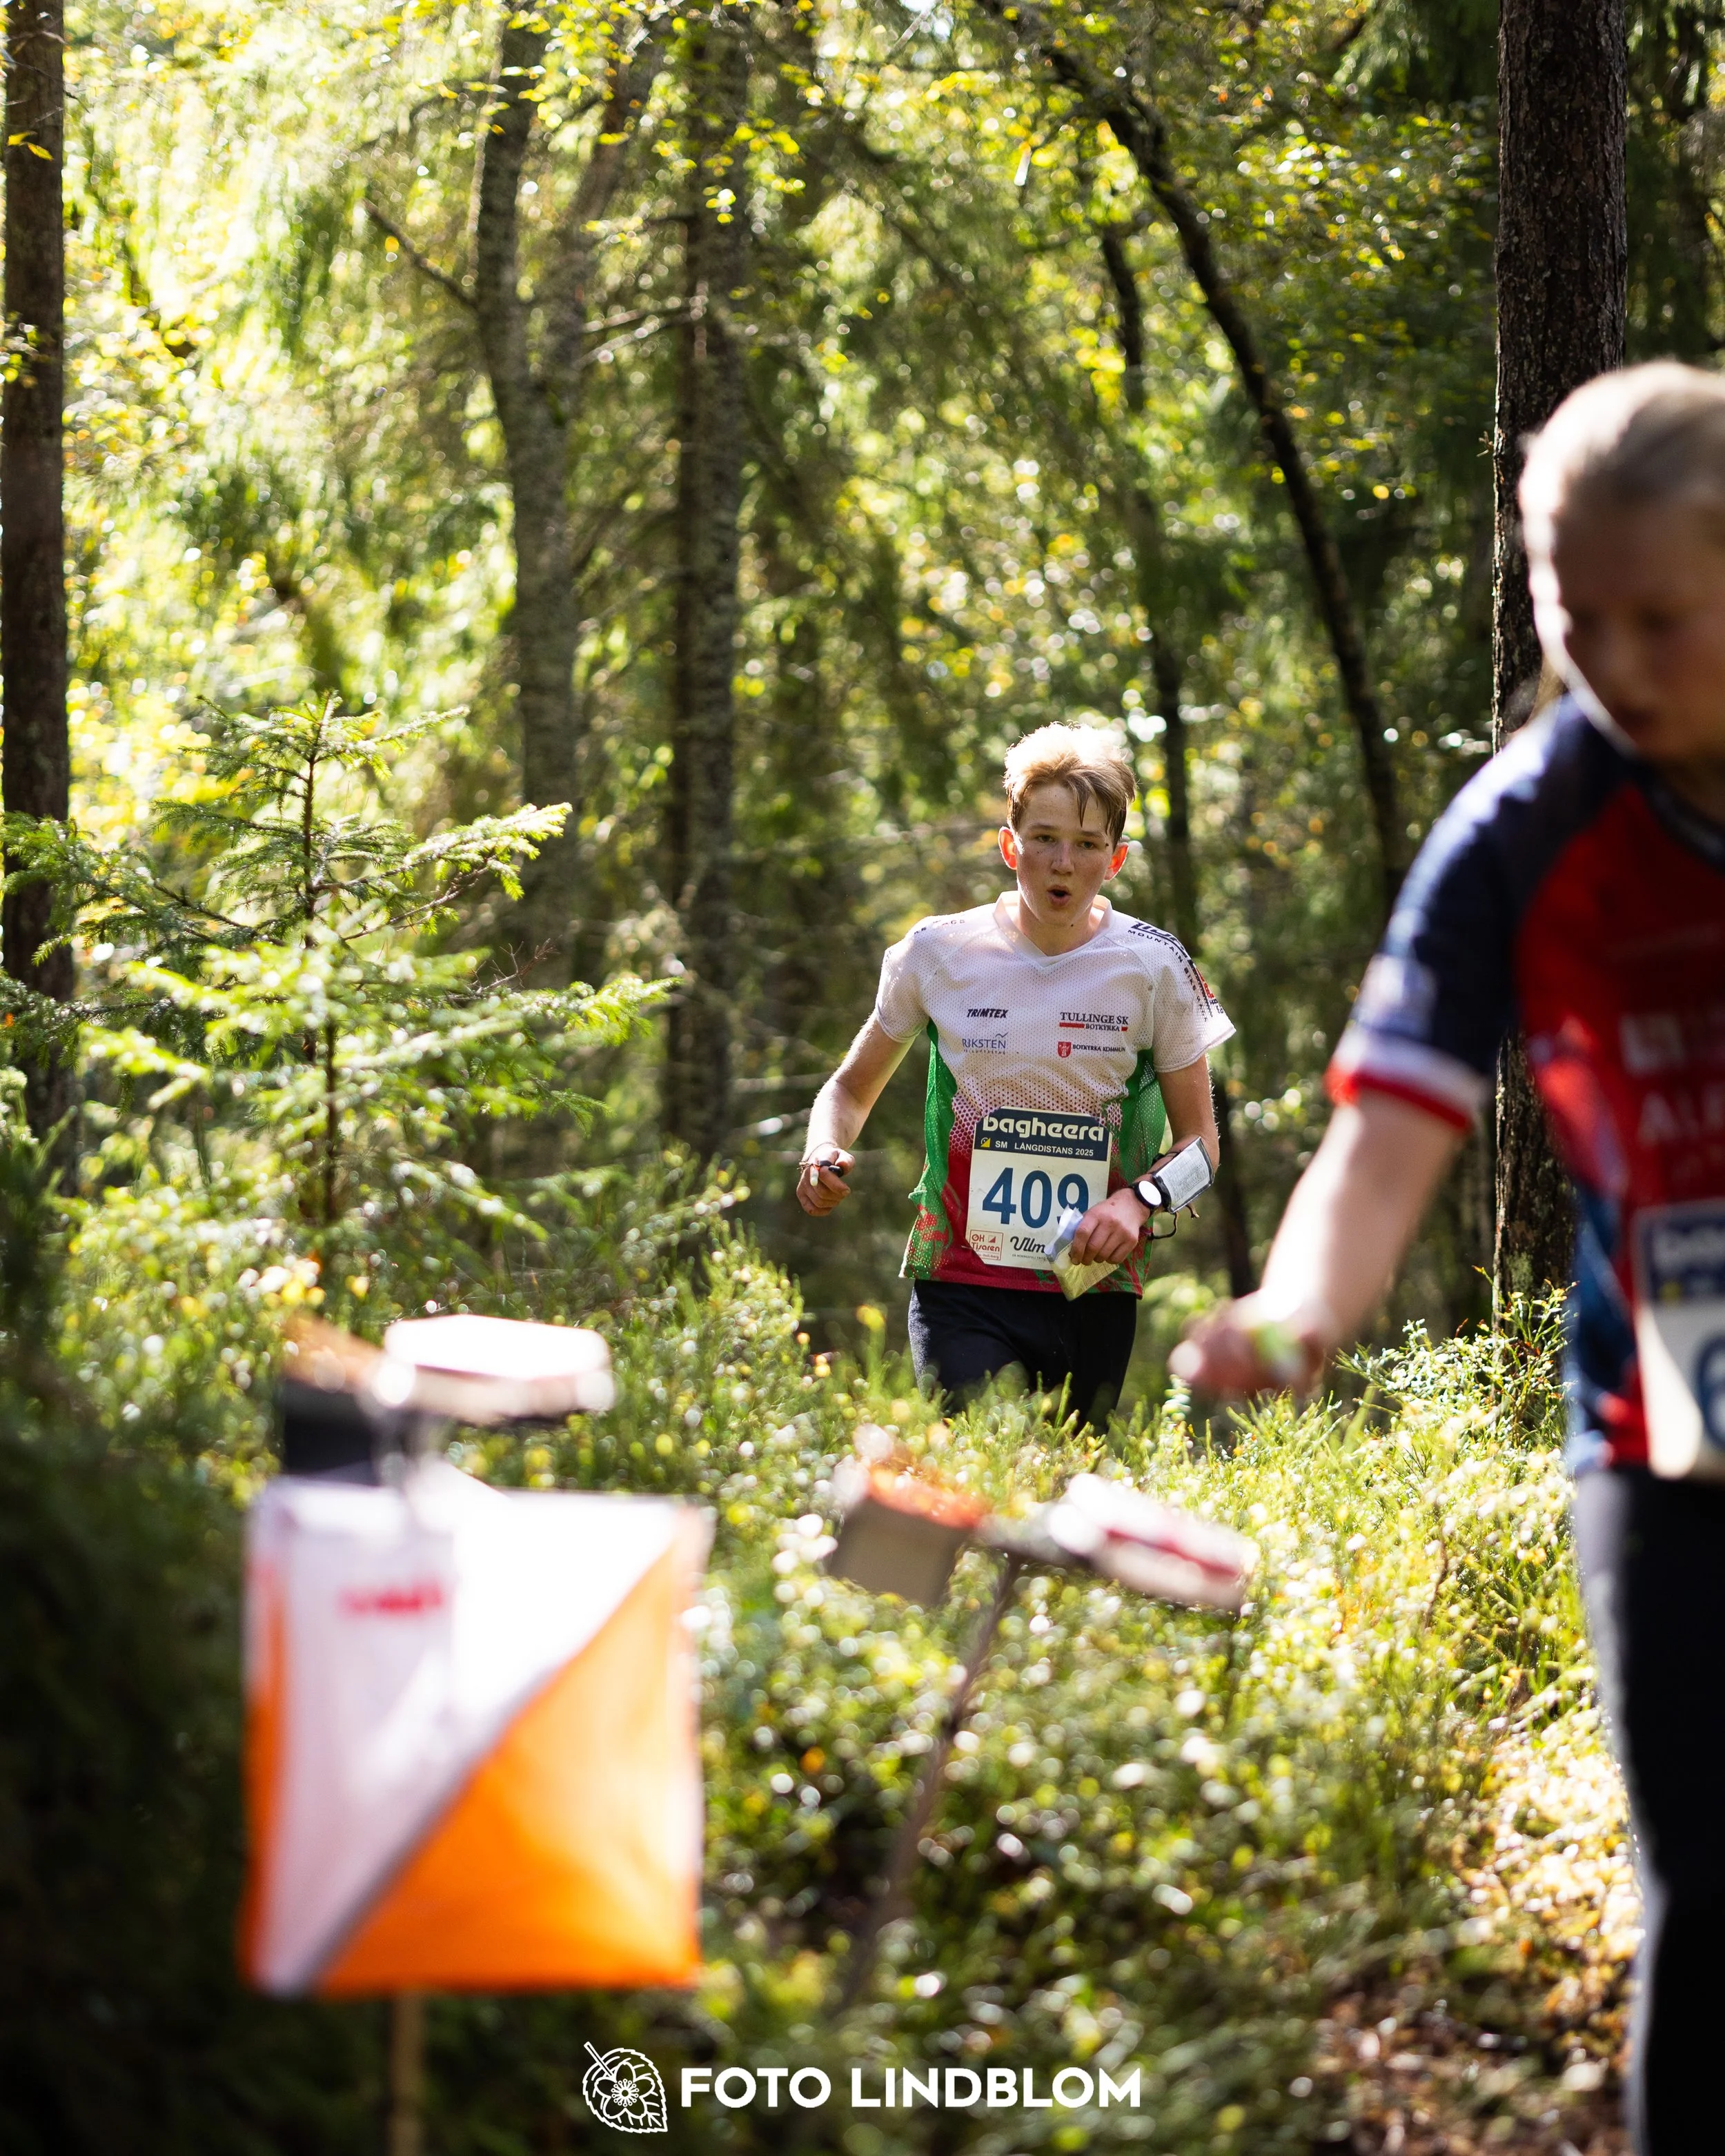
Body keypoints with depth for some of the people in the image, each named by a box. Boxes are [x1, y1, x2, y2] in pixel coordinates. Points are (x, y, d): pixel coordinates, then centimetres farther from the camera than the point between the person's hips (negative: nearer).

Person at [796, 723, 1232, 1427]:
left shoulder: (1153, 967, 1)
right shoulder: (940, 953, 2)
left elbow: (1198, 1137, 8)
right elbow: (852, 1087, 16)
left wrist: (1136, 1203, -13)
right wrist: (825, 1154, -7)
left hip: (1095, 1293, 1)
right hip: (963, 1283, -1)